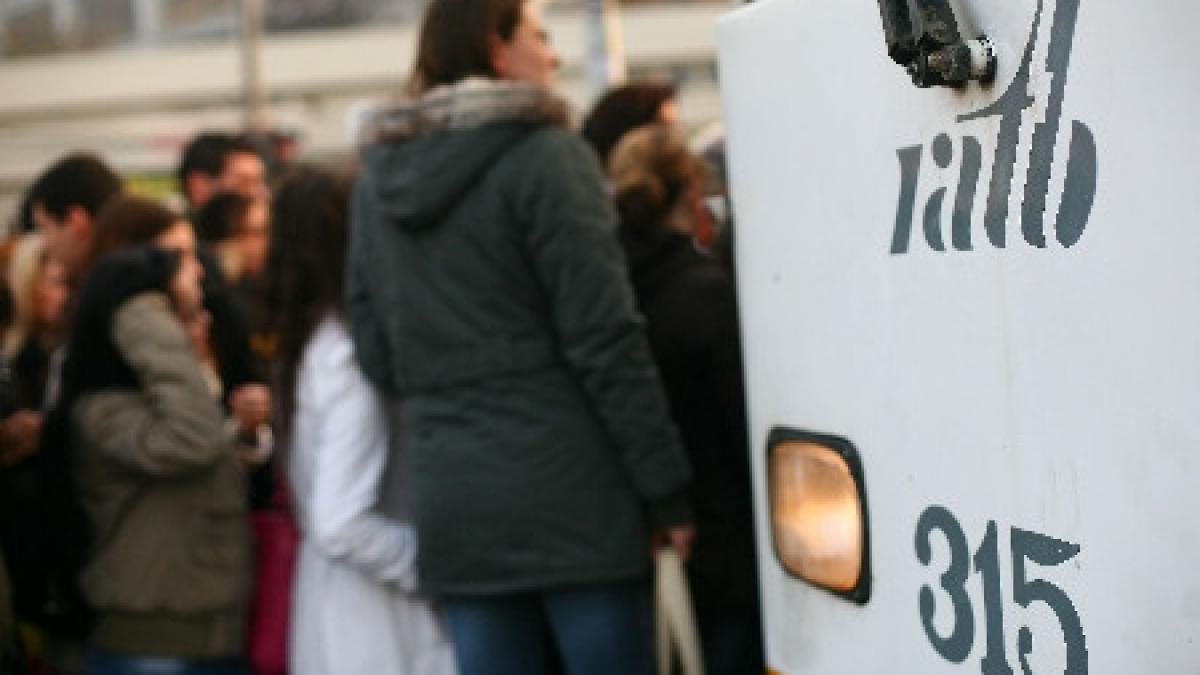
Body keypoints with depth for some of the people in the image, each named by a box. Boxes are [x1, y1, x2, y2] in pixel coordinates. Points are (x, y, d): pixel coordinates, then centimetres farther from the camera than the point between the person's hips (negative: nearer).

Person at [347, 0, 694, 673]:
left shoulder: (377, 180, 12)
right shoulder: (545, 157, -8)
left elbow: (376, 352, 14)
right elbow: (606, 339, -12)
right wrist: (666, 488, -8)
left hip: (453, 504, 6)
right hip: (569, 491, -6)